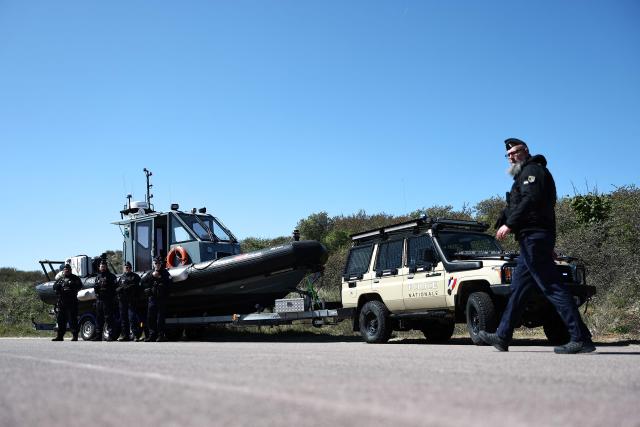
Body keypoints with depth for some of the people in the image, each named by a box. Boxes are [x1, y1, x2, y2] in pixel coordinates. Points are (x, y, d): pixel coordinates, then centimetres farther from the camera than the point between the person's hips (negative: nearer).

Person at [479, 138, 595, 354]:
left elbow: (530, 200, -20)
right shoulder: (525, 173, 27)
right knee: (518, 288, 11)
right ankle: (502, 337, 15)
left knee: (552, 287, -13)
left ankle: (581, 339, -15)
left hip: (533, 236, -11)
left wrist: (509, 224, -22)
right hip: (533, 238, 11)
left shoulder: (532, 170, -3)